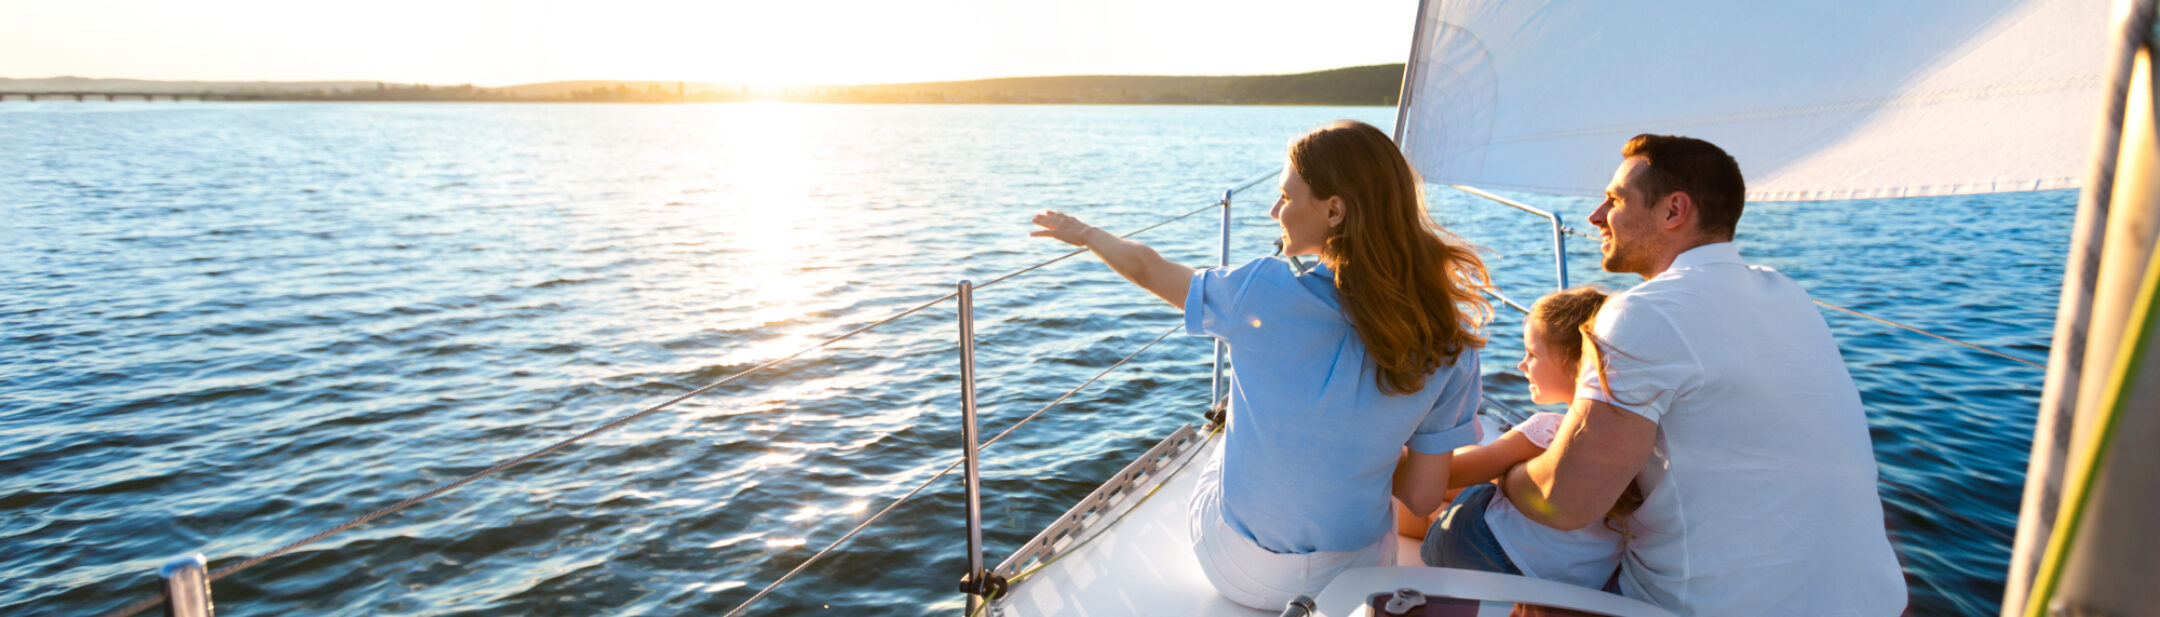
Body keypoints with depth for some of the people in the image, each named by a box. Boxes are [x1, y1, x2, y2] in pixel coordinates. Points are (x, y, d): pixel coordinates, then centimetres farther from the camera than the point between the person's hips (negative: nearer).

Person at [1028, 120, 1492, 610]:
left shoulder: (1263, 295, -23)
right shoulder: (1447, 344, -18)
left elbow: (1146, 267, -4)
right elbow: (1424, 495, -11)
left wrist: (1083, 232, 16)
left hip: (1236, 571, -1)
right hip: (1356, 575, 2)